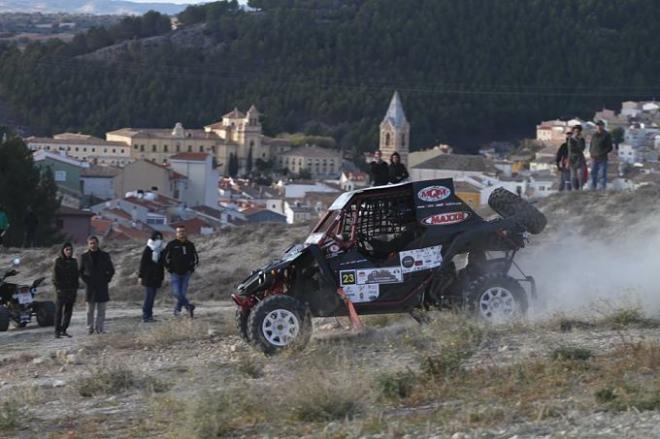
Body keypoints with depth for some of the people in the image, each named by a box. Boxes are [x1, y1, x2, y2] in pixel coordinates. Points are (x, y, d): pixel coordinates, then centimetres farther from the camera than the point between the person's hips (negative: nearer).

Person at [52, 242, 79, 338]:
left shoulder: (74, 261, 11)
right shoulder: (58, 261, -3)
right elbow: (55, 276, -5)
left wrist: (76, 289, 10)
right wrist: (57, 287, -13)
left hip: (72, 290, 5)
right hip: (62, 290, -5)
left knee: (69, 310, 5)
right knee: (59, 310, -3)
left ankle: (64, 330, 11)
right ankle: (57, 331, -2)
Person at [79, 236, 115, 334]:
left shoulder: (104, 256, 4)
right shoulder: (84, 256, 3)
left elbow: (111, 270, 12)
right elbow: (80, 271, 13)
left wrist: (107, 280, 3)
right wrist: (85, 280, 1)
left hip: (102, 287, 1)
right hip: (90, 287, -1)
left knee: (101, 310, 1)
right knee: (90, 310, 2)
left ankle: (99, 328, 6)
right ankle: (90, 327, 10)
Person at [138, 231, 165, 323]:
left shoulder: (161, 251, 12)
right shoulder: (148, 249, -5)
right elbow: (142, 263, -5)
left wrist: (162, 278, 16)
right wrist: (141, 276, -8)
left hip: (156, 278, 6)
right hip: (148, 277, -6)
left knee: (152, 297, 7)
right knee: (149, 296, -8)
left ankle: (148, 316, 10)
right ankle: (146, 316, -6)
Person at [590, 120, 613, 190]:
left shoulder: (606, 135, 0)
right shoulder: (594, 135, 15)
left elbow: (609, 147, -3)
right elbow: (591, 146, 20)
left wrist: (602, 153, -12)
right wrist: (592, 154, 3)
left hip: (602, 158, -5)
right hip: (594, 158, 5)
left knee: (602, 174, -6)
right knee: (593, 173, 4)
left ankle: (602, 187, -5)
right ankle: (593, 188, 8)